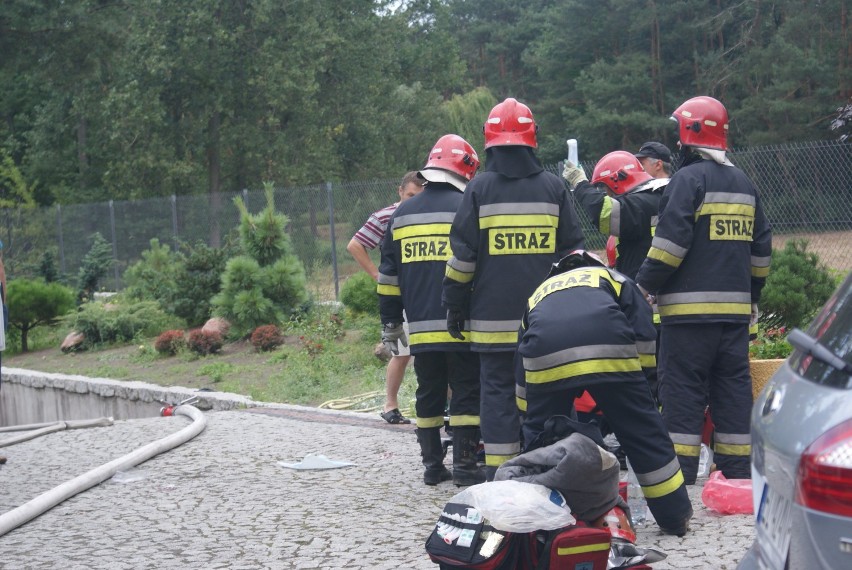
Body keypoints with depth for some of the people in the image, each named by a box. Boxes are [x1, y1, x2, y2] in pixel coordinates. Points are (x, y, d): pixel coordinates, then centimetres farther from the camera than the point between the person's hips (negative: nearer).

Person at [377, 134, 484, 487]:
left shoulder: (402, 214, 12)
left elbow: (388, 277, 14)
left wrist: (390, 325, 19)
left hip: (421, 329, 5)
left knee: (428, 394, 13)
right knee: (466, 393, 1)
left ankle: (433, 465, 17)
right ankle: (465, 467, -1)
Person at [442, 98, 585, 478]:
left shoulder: (479, 188, -2)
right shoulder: (553, 187, 5)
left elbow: (462, 255, -3)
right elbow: (573, 251, 8)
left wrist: (455, 306, 5)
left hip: (494, 318, -2)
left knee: (497, 389, 3)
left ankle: (498, 472, 2)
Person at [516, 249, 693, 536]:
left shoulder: (537, 294, 42)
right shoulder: (614, 278, 38)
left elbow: (522, 378, 43)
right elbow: (645, 337, 21)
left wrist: (528, 421, 50)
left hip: (545, 358, 1)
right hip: (610, 351, -1)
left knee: (540, 439, 21)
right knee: (644, 433, 13)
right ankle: (676, 518, 22)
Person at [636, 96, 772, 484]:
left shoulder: (688, 179, -8)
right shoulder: (743, 183, 16)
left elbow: (670, 242, -16)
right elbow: (761, 248, 20)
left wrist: (644, 286, -6)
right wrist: (752, 296, 27)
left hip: (690, 309, -7)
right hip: (735, 308, 7)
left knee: (682, 392, -4)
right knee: (733, 391, 10)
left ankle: (679, 478, -4)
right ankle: (738, 476, 13)